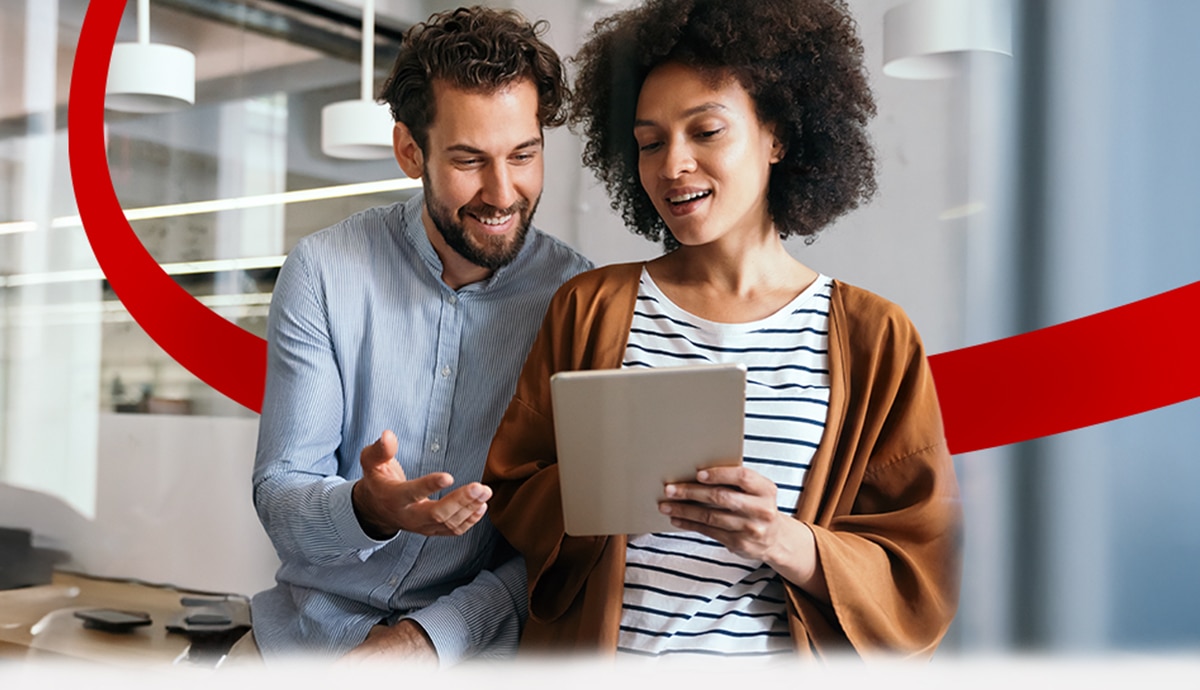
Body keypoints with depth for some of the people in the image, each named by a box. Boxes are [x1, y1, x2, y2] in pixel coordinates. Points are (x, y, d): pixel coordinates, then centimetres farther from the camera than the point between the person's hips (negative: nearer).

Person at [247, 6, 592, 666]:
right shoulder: (323, 270, -5)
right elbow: (278, 498, -6)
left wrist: (428, 637, -15)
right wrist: (369, 509, -27)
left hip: (478, 640, 1)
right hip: (313, 624, 0)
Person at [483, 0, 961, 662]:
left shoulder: (875, 338, 2)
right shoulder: (589, 307, 6)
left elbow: (918, 580, 1)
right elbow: (511, 494, 6)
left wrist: (788, 543, -16)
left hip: (781, 660, -1)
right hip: (599, 651, 2)